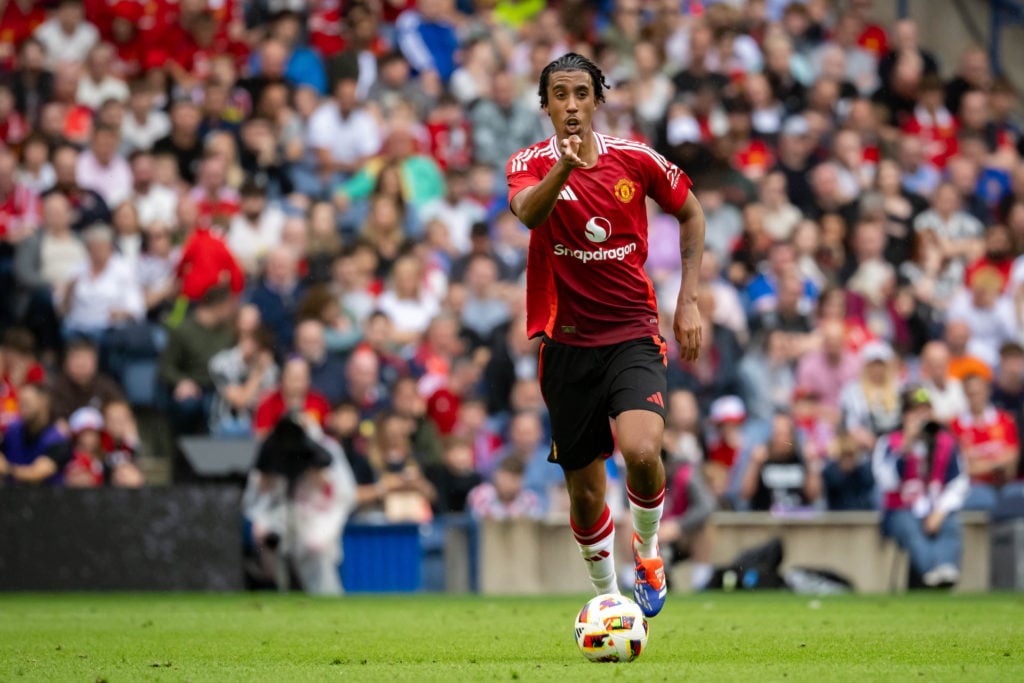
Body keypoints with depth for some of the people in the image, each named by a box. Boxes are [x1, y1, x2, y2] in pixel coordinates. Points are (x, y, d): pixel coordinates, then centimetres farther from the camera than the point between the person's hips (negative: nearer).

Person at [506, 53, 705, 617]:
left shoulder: (636, 160, -2)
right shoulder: (532, 164, -5)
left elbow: (691, 214, 15)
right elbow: (528, 212, -28)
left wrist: (688, 301, 7)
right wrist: (564, 167, -48)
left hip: (633, 336, -1)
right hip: (567, 344, 1)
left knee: (641, 449, -27)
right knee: (584, 491, 6)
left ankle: (646, 547, 4)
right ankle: (607, 597, 30)